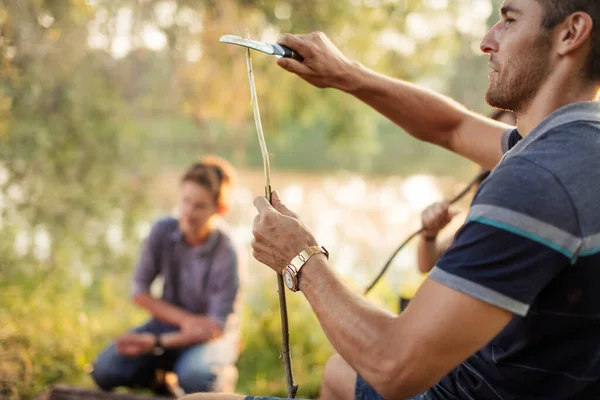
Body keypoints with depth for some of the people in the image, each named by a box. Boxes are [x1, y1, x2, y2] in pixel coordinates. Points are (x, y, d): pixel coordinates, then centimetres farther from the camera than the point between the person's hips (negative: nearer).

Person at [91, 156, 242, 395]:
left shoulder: (225, 255, -22)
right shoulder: (163, 231, -11)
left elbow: (216, 327, -20)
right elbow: (140, 291, -3)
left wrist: (155, 342, -28)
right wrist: (185, 319, -17)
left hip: (211, 336, -4)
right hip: (170, 322, 4)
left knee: (193, 378, -36)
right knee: (105, 371, -16)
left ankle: (222, 376, 0)